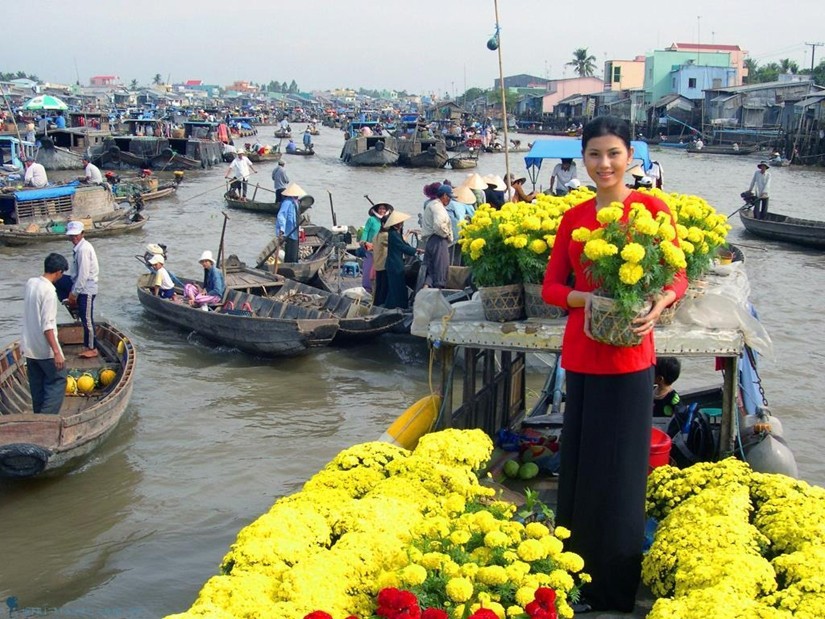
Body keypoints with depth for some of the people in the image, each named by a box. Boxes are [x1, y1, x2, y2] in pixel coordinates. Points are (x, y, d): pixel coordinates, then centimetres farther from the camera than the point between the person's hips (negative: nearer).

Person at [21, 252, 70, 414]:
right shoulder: (49, 291, -22)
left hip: (29, 346, 8)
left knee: (37, 384, 16)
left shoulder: (30, 283, 2)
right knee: (58, 380, 4)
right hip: (45, 349, -8)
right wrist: (56, 352, -25)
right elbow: (47, 326, -25)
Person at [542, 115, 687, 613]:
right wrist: (585, 299, -13)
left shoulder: (651, 209, -4)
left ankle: (617, 590, 18)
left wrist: (657, 305, -23)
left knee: (619, 472, 2)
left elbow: (679, 277, -2)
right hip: (581, 355, 4)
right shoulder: (573, 217, 8)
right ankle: (576, 572, 29)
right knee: (579, 467, 13)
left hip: (629, 358, -4)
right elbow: (551, 286, 8)